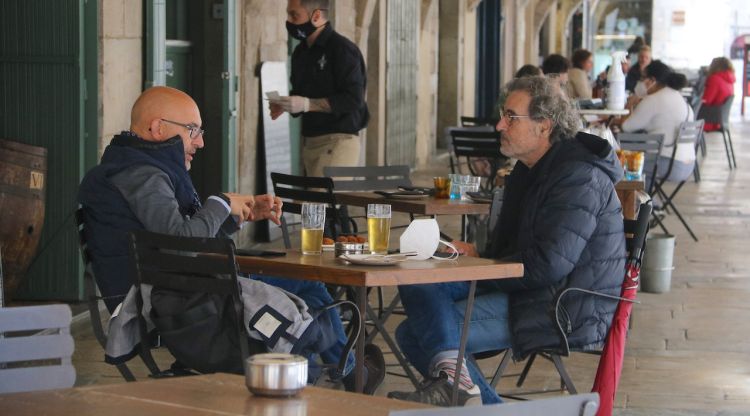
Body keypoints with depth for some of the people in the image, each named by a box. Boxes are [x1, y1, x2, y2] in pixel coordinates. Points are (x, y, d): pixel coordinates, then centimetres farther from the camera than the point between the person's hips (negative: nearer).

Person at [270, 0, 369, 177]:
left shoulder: (343, 49, -11)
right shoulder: (300, 52, 14)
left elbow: (353, 100, -18)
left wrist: (306, 104, -23)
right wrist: (285, 104, 0)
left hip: (338, 141, -8)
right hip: (310, 142, 8)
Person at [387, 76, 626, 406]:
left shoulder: (579, 178, -16)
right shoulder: (527, 172, 17)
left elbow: (549, 264, -24)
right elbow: (507, 247, 25)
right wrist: (478, 255, 2)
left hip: (568, 312, -11)